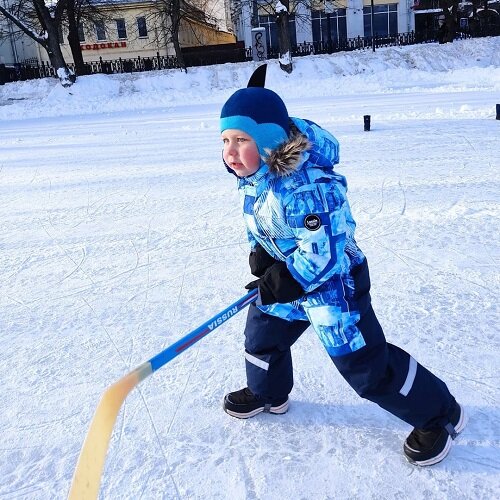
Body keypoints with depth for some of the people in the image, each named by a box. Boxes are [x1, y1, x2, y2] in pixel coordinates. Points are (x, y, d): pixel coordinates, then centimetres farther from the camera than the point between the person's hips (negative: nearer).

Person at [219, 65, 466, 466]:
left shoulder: (303, 187, -34)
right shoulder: (254, 175, -4)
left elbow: (325, 253, -31)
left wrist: (286, 281, -25)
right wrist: (261, 253, -3)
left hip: (333, 282, -9)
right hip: (286, 277, 9)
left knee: (366, 365, -2)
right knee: (262, 335, 22)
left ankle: (440, 413, 19)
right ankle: (267, 393, 52)